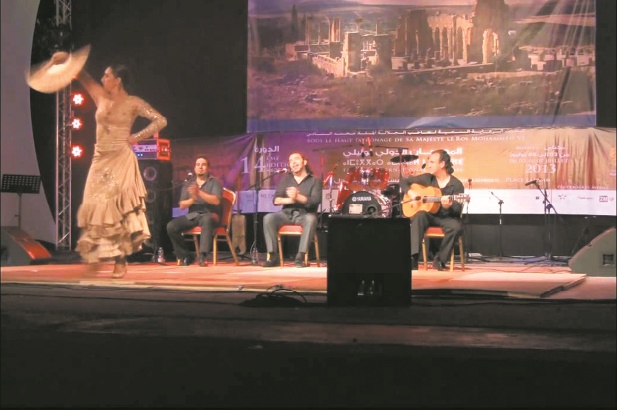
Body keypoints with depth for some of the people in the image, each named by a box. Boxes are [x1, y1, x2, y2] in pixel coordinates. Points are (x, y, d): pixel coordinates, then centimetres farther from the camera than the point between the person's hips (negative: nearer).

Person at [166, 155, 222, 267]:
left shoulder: (214, 182, 4)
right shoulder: (188, 183, 15)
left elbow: (216, 201, -13)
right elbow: (182, 205, 7)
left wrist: (199, 192, -23)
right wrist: (192, 199, -14)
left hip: (209, 214, -4)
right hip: (192, 216, 4)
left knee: (207, 219, -41)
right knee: (171, 226, -21)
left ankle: (203, 255, -43)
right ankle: (185, 256, -6)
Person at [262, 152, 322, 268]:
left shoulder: (314, 180, 5)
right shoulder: (286, 178, 15)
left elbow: (315, 201, -11)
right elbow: (276, 200, 6)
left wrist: (298, 197, -28)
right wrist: (290, 200, -15)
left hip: (305, 214, -3)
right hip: (287, 213, 3)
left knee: (311, 219, -38)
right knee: (268, 218, -26)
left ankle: (300, 256, -37)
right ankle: (273, 256, -24)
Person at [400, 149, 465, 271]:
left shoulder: (456, 184, -8)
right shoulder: (427, 178, 2)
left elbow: (458, 210, -15)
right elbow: (404, 181, 11)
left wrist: (449, 206, -37)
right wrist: (410, 193, -8)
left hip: (447, 217, -2)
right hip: (429, 215, 2)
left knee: (456, 226, -35)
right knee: (419, 216, -33)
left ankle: (440, 259, -15)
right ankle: (413, 258, -37)